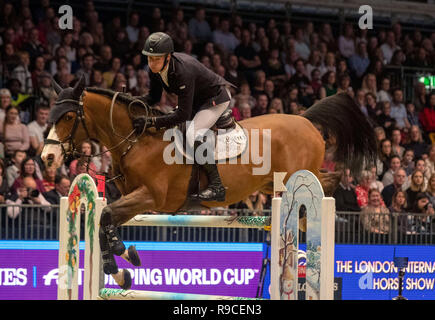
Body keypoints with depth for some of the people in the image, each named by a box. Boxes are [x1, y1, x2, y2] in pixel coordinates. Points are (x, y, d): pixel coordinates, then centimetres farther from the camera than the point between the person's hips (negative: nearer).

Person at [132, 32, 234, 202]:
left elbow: (183, 115, -38)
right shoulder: (155, 68, -14)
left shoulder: (183, 71, -38)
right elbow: (154, 96, 3)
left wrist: (150, 122, -43)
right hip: (195, 101, 9)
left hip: (216, 99, -9)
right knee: (165, 130, 9)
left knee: (192, 135, -28)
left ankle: (217, 186, -24)